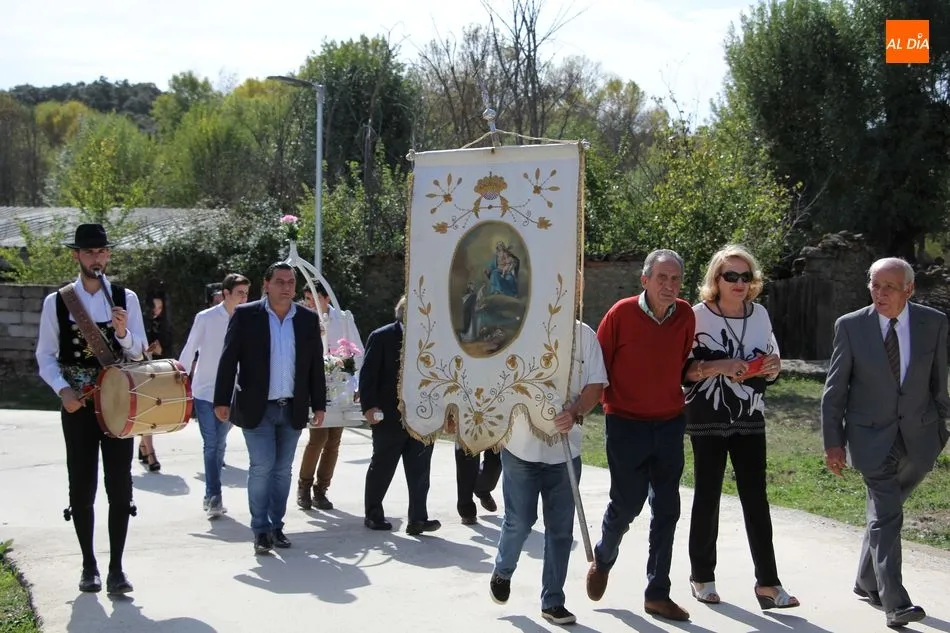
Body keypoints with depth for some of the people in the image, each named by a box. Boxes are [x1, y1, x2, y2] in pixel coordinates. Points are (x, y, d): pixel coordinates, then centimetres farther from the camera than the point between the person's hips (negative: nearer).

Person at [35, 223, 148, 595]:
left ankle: (116, 568, 7)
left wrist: (123, 333, -19)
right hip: (77, 404, 0)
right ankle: (89, 566, 18)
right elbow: (45, 356, 3)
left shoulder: (126, 298, 2)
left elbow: (139, 353, 2)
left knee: (120, 487, 0)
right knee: (82, 487, 6)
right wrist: (63, 390, -13)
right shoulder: (56, 302, 0)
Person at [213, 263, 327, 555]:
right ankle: (261, 530, 2)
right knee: (262, 466, -7)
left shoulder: (308, 320, 5)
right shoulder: (245, 315, -4)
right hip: (256, 408, -3)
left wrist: (319, 405, 6)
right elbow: (228, 360, -4)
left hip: (293, 409, 3)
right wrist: (222, 401, -9)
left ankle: (276, 525, 19)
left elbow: (316, 365, 8)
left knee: (282, 469, 9)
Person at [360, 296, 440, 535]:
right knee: (382, 468, 8)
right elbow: (368, 374, -8)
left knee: (419, 471, 0)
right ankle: (373, 515, 22)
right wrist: (368, 406, -17)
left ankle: (417, 519, 1)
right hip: (389, 417, -4)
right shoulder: (381, 337, -3)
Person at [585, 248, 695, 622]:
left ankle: (657, 594, 17)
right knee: (626, 505, 3)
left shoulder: (686, 316, -2)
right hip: (626, 424, -4)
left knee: (667, 510, 6)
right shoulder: (621, 313, -13)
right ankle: (602, 560, 35)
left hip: (670, 424, 4)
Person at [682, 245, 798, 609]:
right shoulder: (699, 315, -7)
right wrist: (720, 366, -23)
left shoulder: (759, 314, 5)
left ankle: (768, 583, 3)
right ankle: (702, 577, 20)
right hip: (708, 419, -3)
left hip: (750, 419, 3)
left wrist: (773, 368, -8)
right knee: (707, 497, 6)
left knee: (756, 498, 1)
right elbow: (683, 368, -9)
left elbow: (771, 362, 14)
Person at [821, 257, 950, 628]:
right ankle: (895, 603, -10)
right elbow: (835, 389, -2)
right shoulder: (850, 326, -6)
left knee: (885, 512, 14)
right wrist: (833, 442, -5)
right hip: (872, 436, -2)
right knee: (886, 516, -10)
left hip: (918, 436, 2)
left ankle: (867, 582, 32)